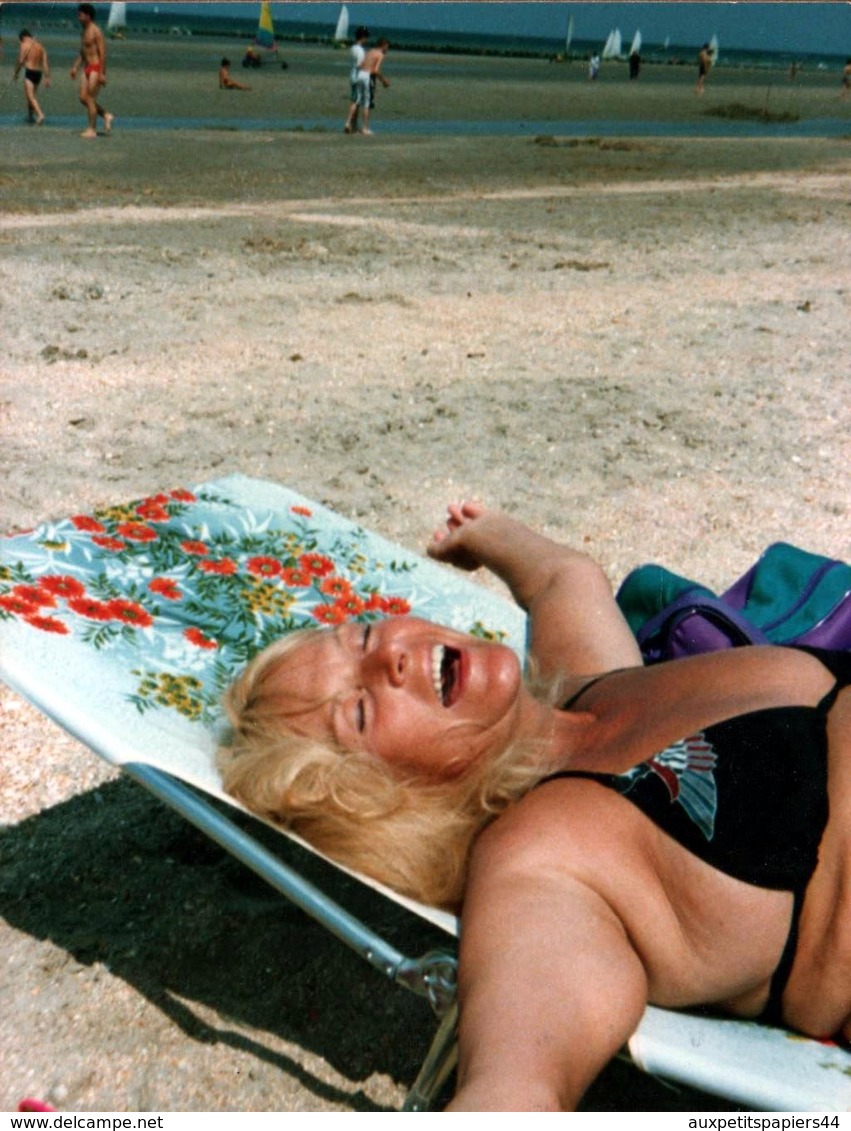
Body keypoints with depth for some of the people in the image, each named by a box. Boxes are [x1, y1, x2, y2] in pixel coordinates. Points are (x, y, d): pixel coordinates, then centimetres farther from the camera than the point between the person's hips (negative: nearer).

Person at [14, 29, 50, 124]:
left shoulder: (25, 45, -2)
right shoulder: (40, 46, 14)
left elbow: (21, 61, -9)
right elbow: (45, 63, 7)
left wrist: (16, 73, 3)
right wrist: (47, 77, 6)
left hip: (29, 71, -6)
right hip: (39, 73, 6)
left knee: (30, 96, -10)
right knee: (31, 95, 22)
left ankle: (40, 114, -29)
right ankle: (30, 115, 30)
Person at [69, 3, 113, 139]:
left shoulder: (96, 32, -12)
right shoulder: (83, 32, 15)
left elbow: (102, 53, -17)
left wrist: (102, 73, -21)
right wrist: (75, 67, 14)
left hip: (96, 68, -9)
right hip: (87, 68, 9)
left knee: (90, 99, -8)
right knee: (83, 98, 5)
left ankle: (92, 129, 0)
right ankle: (106, 115, 18)